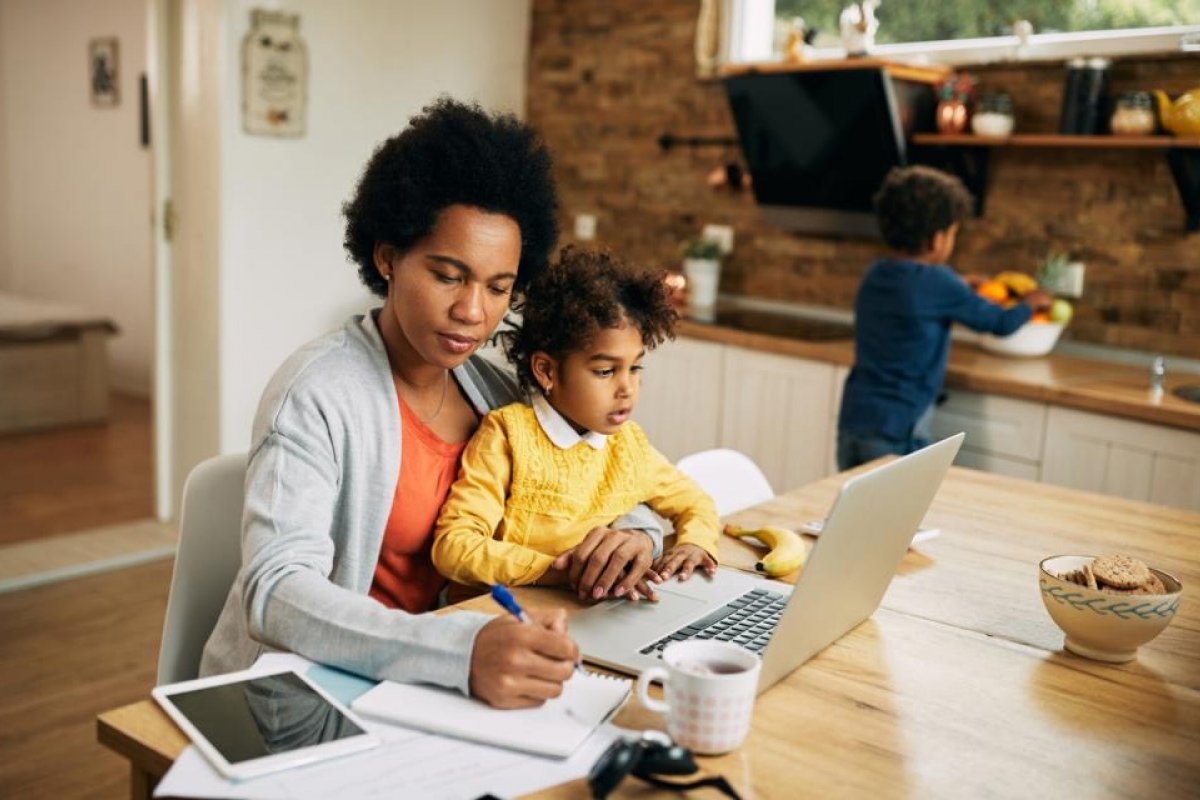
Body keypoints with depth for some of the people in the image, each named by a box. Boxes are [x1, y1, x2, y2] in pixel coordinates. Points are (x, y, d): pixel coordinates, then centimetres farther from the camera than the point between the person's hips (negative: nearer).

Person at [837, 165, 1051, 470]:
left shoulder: (875, 275, 7)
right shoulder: (937, 282, -12)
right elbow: (1002, 323, 0)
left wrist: (962, 288, 26)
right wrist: (1031, 303, 19)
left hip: (851, 422, 7)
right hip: (895, 432, -7)